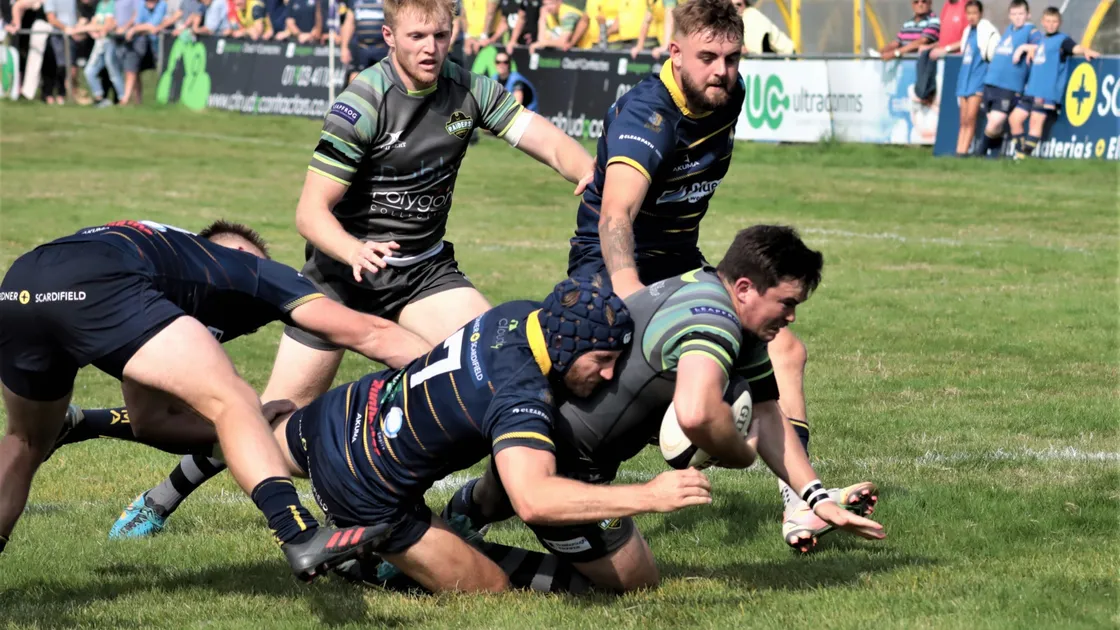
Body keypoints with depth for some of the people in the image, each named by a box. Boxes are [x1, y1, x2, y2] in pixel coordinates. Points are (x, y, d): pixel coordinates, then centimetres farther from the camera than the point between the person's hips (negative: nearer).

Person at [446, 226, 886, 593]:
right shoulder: (713, 320, -29)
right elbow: (695, 414, -47)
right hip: (561, 459, -11)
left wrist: (818, 499, 3)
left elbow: (767, 413, 12)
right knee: (633, 582, 2)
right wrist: (740, 455, -26)